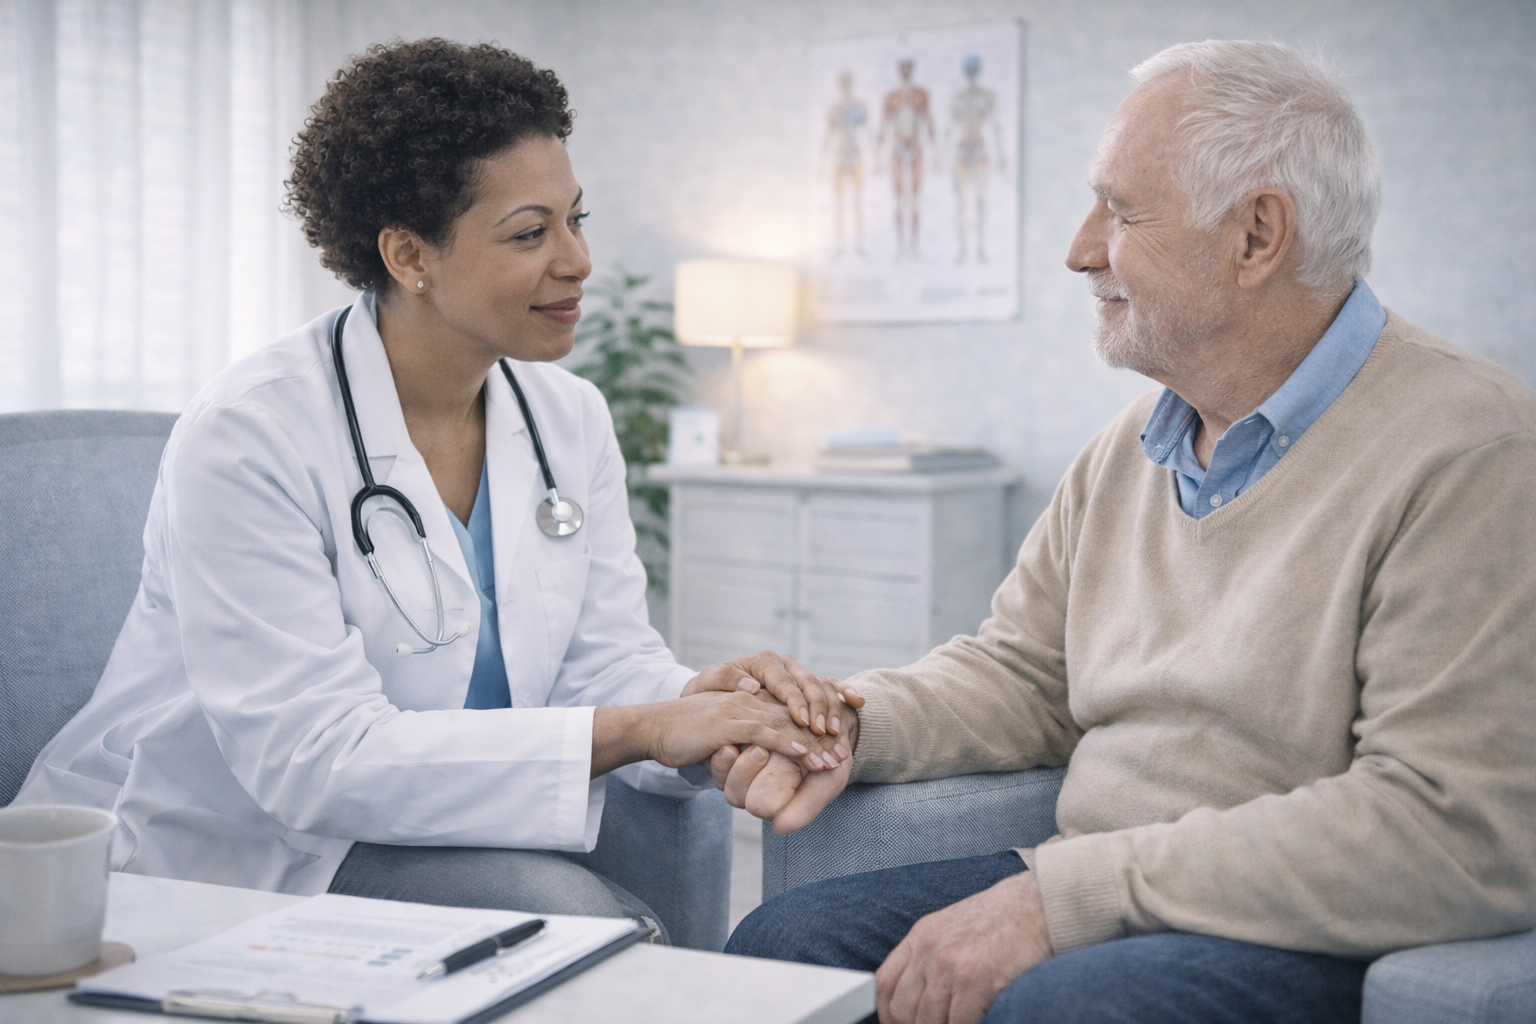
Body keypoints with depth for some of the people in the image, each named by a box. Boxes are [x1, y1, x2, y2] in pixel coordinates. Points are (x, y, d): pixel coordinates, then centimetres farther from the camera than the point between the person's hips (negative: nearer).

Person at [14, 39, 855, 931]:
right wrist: (638, 729, -31)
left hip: (441, 850, 6)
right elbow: (316, 759, -26)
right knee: (567, 909, -28)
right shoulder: (249, 436, -19)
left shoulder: (571, 419, 3)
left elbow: (607, 659, 1)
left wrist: (698, 699, -24)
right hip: (221, 857, -6)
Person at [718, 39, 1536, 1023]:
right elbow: (1022, 672, 19)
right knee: (785, 941, -9)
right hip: (1102, 907, 7)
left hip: (1319, 945, -7)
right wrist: (851, 725, -4)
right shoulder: (1133, 446, 12)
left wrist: (1063, 894, -25)